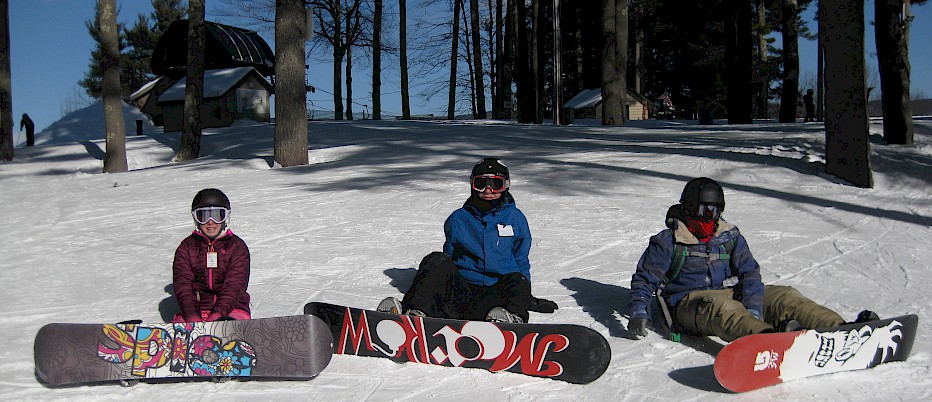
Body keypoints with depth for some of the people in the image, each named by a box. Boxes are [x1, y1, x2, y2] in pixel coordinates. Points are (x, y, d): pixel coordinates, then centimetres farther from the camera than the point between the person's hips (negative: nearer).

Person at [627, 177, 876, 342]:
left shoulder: (729, 236, 12)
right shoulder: (667, 242, 1)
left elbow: (749, 272, 2)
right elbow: (643, 280, 1)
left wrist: (753, 309, -17)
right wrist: (638, 312, -18)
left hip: (731, 294, 6)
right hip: (689, 302, -5)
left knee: (783, 296, -13)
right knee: (719, 307, -39)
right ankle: (771, 340, -67)